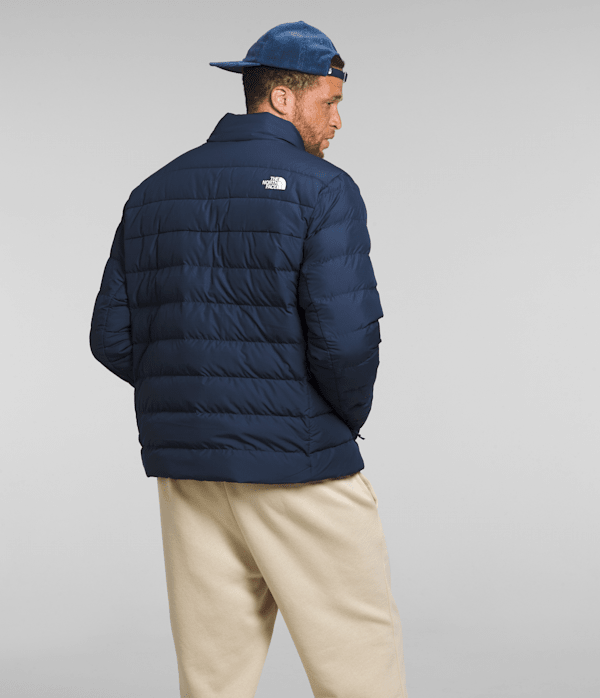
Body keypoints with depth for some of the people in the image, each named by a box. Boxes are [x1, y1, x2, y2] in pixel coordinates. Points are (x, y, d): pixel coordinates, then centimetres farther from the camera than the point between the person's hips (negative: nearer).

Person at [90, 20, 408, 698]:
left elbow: (113, 339, 8)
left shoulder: (152, 193, 11)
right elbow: (345, 338, -19)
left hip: (187, 467, 6)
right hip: (299, 467, -6)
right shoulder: (322, 189, -9)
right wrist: (347, 417, 1)